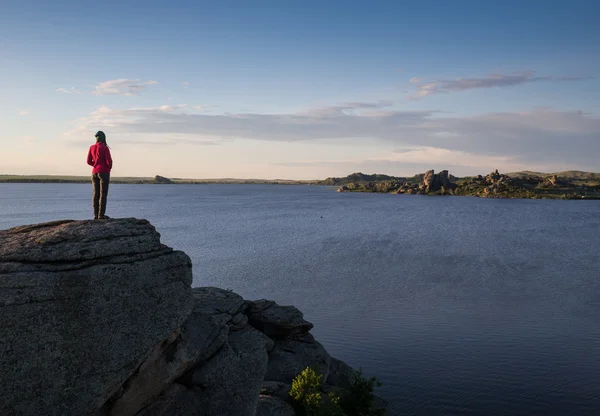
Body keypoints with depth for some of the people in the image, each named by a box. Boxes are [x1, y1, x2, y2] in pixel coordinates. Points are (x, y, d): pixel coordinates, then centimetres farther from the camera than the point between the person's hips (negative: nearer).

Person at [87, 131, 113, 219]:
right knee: (103, 194, -4)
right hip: (104, 172, -5)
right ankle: (101, 215, -6)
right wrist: (109, 168, 8)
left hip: (94, 172, 6)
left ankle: (96, 215, 8)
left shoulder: (92, 147, 6)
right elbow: (109, 161, -12)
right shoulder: (105, 148, -10)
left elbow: (89, 161, 8)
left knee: (96, 194, 7)